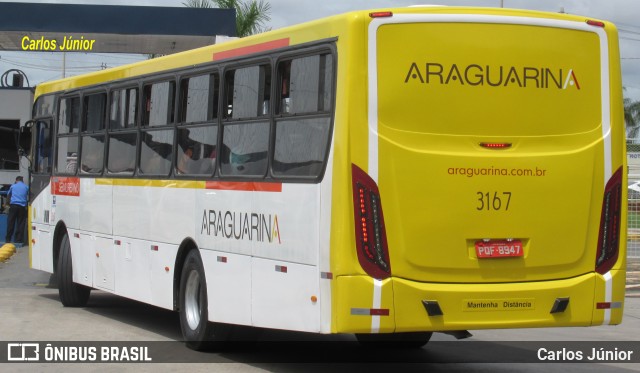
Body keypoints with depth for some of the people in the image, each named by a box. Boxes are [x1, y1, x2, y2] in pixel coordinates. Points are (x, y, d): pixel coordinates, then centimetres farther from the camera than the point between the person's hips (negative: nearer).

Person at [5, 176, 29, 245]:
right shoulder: (26, 187, 10)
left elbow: (8, 196, 26)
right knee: (20, 223, 1)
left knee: (10, 223, 2)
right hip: (22, 207, 0)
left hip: (13, 205, 0)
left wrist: (9, 203, 40)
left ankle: (8, 239, 1)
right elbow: (28, 197, 15)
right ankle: (18, 239, -2)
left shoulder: (13, 186, 14)